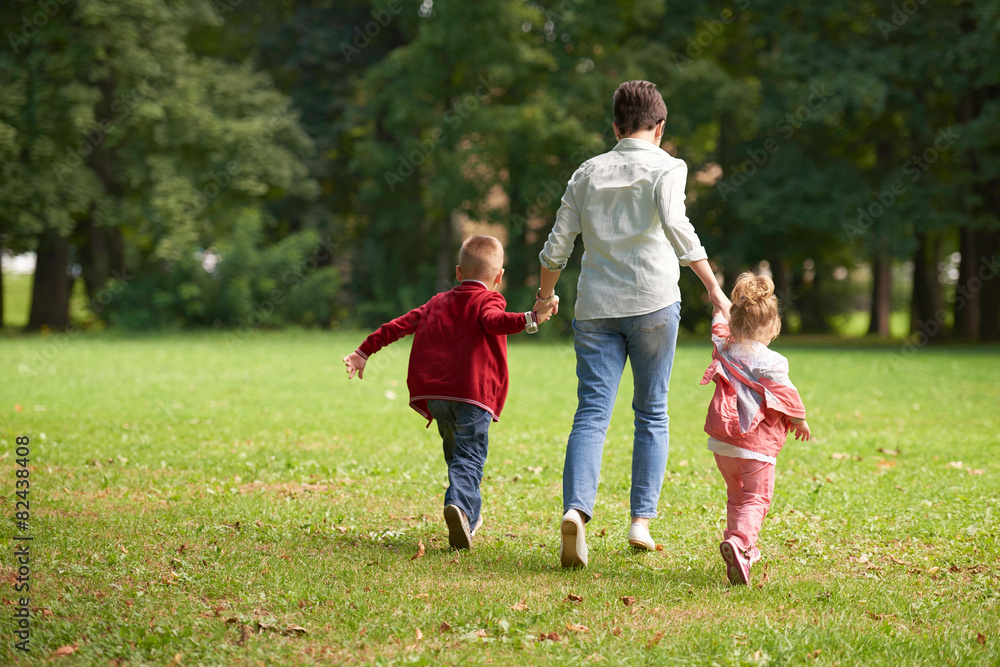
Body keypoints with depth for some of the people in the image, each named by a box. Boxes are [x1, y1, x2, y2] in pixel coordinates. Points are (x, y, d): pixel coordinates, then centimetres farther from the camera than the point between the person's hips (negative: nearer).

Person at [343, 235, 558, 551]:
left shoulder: (438, 303, 24)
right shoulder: (487, 301, 5)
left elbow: (399, 325, 23)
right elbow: (494, 321, -18)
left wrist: (364, 353, 29)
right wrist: (530, 319, -32)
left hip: (433, 392, 6)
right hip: (473, 393, -6)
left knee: (455, 452, 22)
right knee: (469, 457, -8)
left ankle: (471, 515, 27)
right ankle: (459, 504, -33)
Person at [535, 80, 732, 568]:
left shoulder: (589, 172, 14)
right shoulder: (666, 167, 2)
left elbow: (557, 247, 13)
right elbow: (675, 225, -17)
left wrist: (545, 296, 30)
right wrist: (713, 287, -18)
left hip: (595, 307, 2)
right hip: (652, 301, -2)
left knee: (592, 413, -4)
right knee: (651, 413, 9)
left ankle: (576, 507, -25)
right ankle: (641, 520, 4)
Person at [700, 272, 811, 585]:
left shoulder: (724, 349, 5)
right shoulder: (771, 362, -14)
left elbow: (720, 328, 27)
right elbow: (786, 396, -8)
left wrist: (720, 310, 49)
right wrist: (800, 422, 11)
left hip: (722, 443, 6)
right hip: (757, 446, -6)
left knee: (736, 495, 22)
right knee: (756, 498, -6)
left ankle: (741, 544, 26)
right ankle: (739, 542, -28)